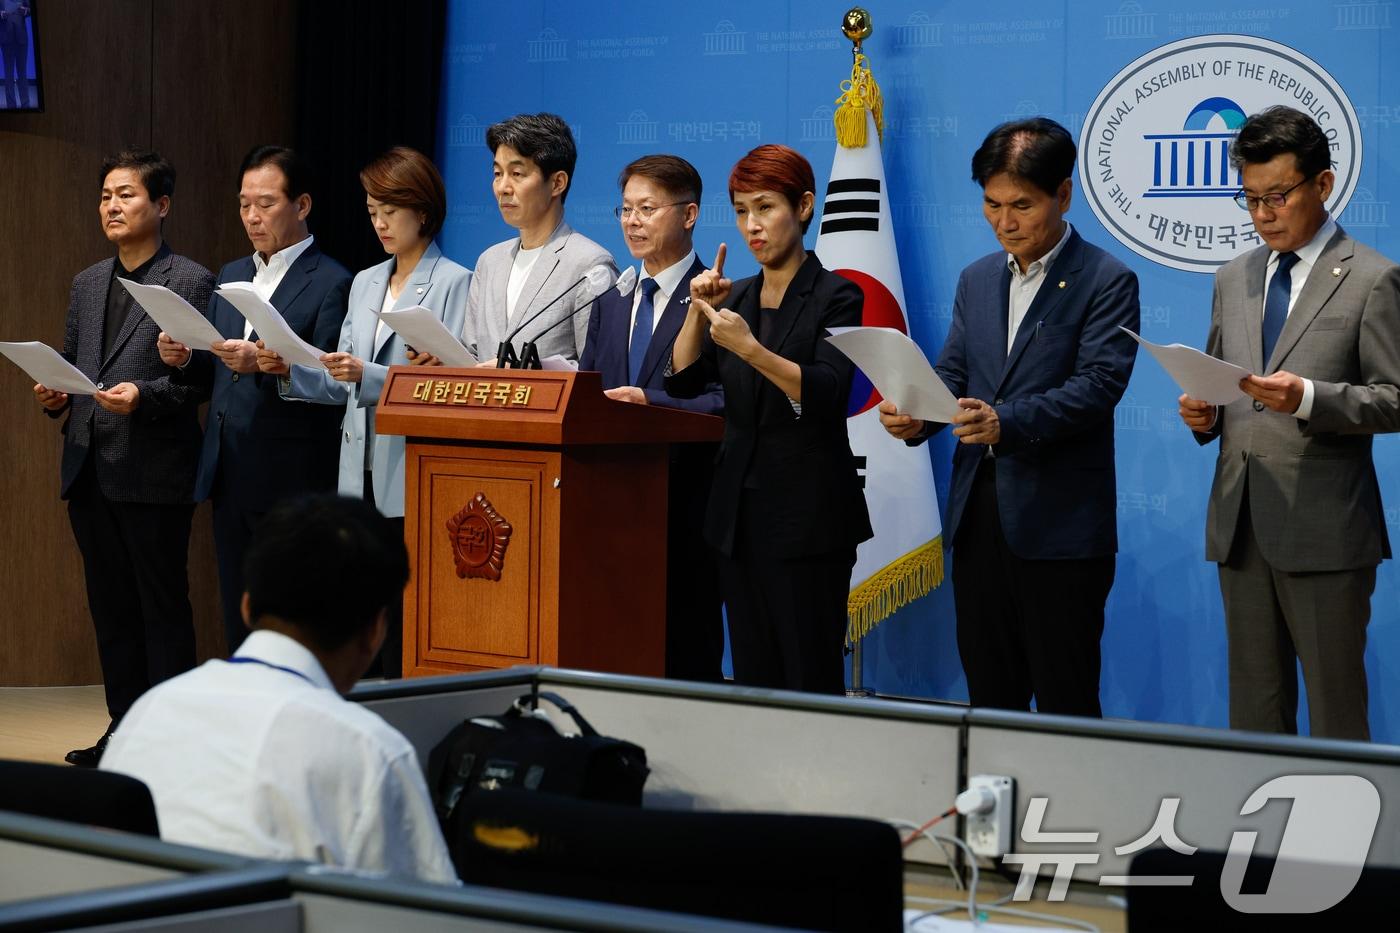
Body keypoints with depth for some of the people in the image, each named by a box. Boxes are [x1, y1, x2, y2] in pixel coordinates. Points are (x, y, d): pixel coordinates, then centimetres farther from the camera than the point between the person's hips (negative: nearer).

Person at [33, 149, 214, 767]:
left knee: (162, 605, -1)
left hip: (153, 470, -7)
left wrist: (144, 395, -24)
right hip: (90, 470, 7)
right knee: (110, 606, 11)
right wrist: (54, 396, 1)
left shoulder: (191, 282, -4)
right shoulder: (88, 284, 17)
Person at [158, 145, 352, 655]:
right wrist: (186, 360, -2)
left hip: (290, 480, -7)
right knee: (238, 619, 10)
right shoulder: (231, 276, 17)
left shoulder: (331, 283, -7)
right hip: (228, 475, 7)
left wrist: (265, 365, -26)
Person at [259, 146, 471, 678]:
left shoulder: (454, 284, -4)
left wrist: (367, 375, -24)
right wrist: (289, 370, -1)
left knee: (407, 623, -8)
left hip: (414, 481, -6)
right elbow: (341, 386, 17)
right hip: (362, 477, 6)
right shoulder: (364, 284, 18)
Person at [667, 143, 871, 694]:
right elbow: (682, 381, 6)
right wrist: (700, 311, -8)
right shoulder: (738, 298, 14)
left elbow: (825, 394, -18)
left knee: (811, 680, -6)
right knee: (753, 680, 7)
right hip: (739, 512, 6)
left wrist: (750, 349, -29)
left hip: (808, 518, -6)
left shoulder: (834, 297, -4)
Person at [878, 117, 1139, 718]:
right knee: (989, 697, 11)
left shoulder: (1106, 281, -5)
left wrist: (1008, 421, -30)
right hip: (978, 515, 6)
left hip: (1060, 525, -6)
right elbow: (951, 374, 12)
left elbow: (1099, 382, -16)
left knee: (1065, 706, -1)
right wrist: (916, 416, -11)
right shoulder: (977, 280, 15)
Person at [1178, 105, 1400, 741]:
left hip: (1324, 527, -6)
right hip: (1241, 523, 6)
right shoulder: (1233, 280, 15)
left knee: (1335, 710, -1)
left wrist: (1307, 398, -22)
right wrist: (1203, 414, 0)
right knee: (1253, 708, 11)